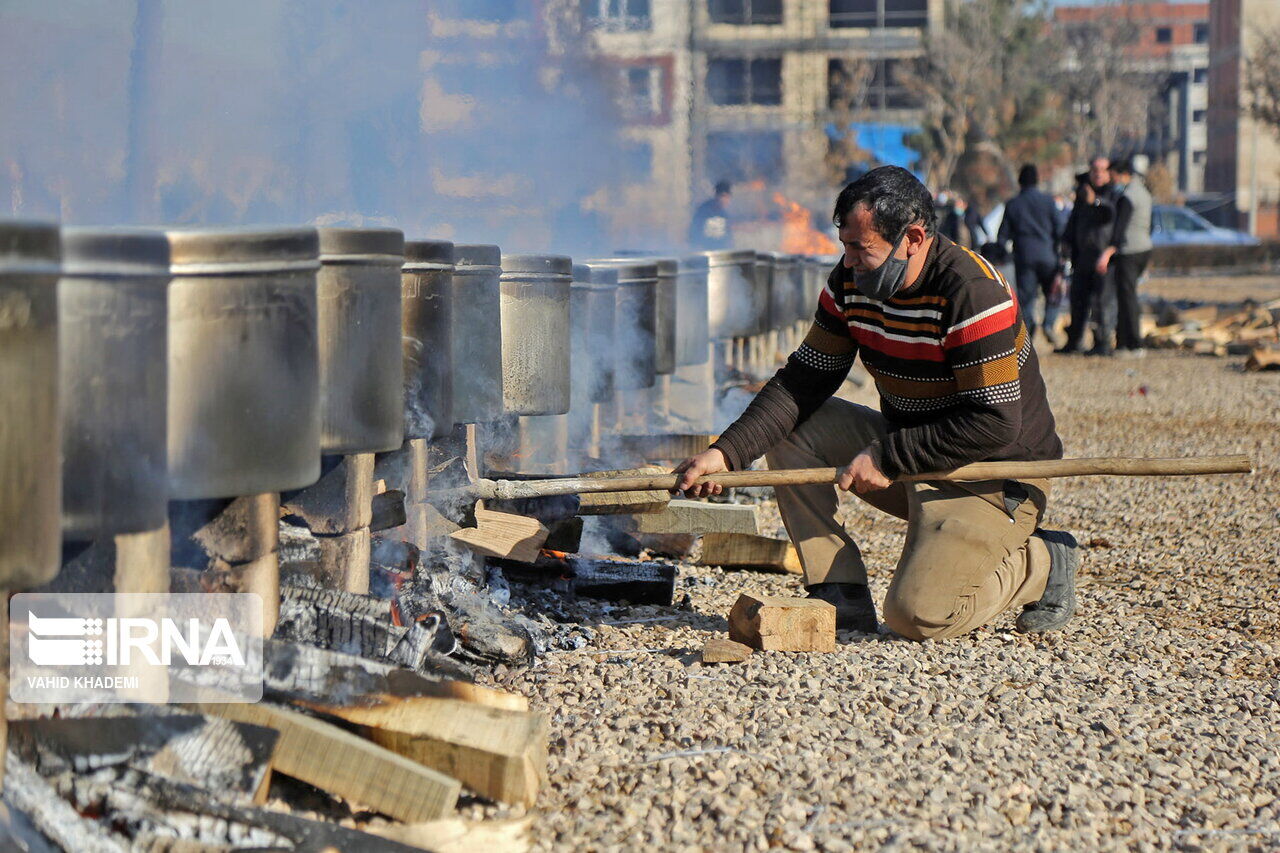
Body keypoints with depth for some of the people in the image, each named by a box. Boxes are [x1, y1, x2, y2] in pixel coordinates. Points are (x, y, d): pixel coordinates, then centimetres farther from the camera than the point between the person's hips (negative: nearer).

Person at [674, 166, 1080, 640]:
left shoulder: (972, 294, -25)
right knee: (788, 428, -8)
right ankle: (840, 595, -6)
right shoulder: (852, 282, -3)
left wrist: (888, 459, -24)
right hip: (908, 454, 8)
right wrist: (727, 453, -14)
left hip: (998, 476, -8)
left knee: (916, 614, -24)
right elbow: (804, 382, -1)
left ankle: (1040, 563, 3)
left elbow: (995, 426, -26)